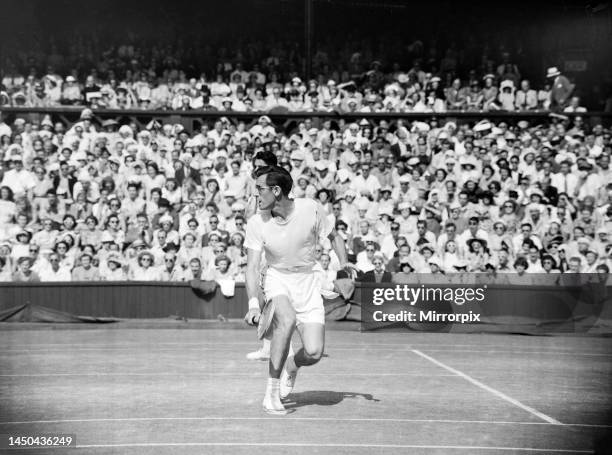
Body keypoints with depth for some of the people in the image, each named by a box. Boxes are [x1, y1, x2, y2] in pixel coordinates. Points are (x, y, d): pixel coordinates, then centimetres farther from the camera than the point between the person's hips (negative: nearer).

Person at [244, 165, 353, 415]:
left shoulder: (311, 208, -13)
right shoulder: (257, 223, -13)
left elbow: (334, 237, 5)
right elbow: (252, 267, -15)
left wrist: (344, 265, -8)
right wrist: (253, 304, -29)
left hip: (307, 281, 1)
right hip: (277, 280, -1)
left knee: (314, 352, -13)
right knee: (287, 319, -35)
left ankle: (292, 366, 27)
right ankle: (271, 392, -19)